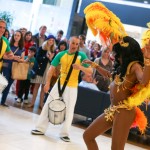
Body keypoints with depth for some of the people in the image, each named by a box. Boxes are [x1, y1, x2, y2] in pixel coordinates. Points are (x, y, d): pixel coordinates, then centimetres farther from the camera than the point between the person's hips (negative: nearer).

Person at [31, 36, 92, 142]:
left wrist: (80, 67, -28)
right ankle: (41, 128, 13)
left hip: (72, 86, -2)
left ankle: (64, 133, 11)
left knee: (69, 109, 0)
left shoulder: (81, 56, -8)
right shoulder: (61, 54, -2)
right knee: (48, 104, 2)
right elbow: (52, 68, 1)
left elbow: (90, 71, -10)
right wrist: (47, 83, -4)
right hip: (59, 84, 2)